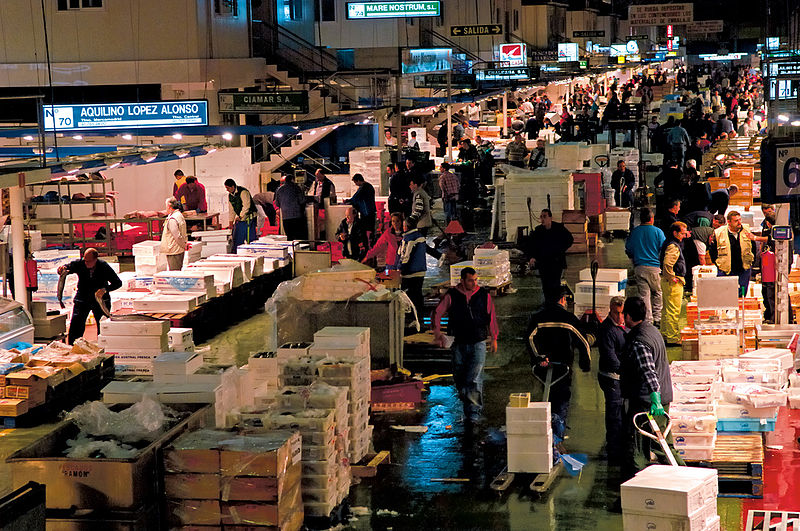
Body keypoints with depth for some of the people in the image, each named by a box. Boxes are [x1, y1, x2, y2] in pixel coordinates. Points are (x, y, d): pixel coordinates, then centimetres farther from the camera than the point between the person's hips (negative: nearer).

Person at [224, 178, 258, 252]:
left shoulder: (243, 192, -16)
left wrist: (240, 216, -17)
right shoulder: (230, 195, 8)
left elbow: (246, 205, -20)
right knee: (237, 238, 6)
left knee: (250, 238, -8)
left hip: (248, 218, -7)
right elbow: (231, 209, 16)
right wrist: (231, 221, 14)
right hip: (239, 218, 7)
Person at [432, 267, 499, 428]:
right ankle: (468, 406, 27)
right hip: (458, 344, 1)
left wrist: (493, 338, 13)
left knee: (475, 379, -12)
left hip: (478, 343, -1)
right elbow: (437, 313, 5)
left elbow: (491, 317, 12)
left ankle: (474, 412, -10)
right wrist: (438, 334, -4)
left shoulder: (484, 295, 3)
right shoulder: (451, 296, 0)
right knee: (459, 378, 8)